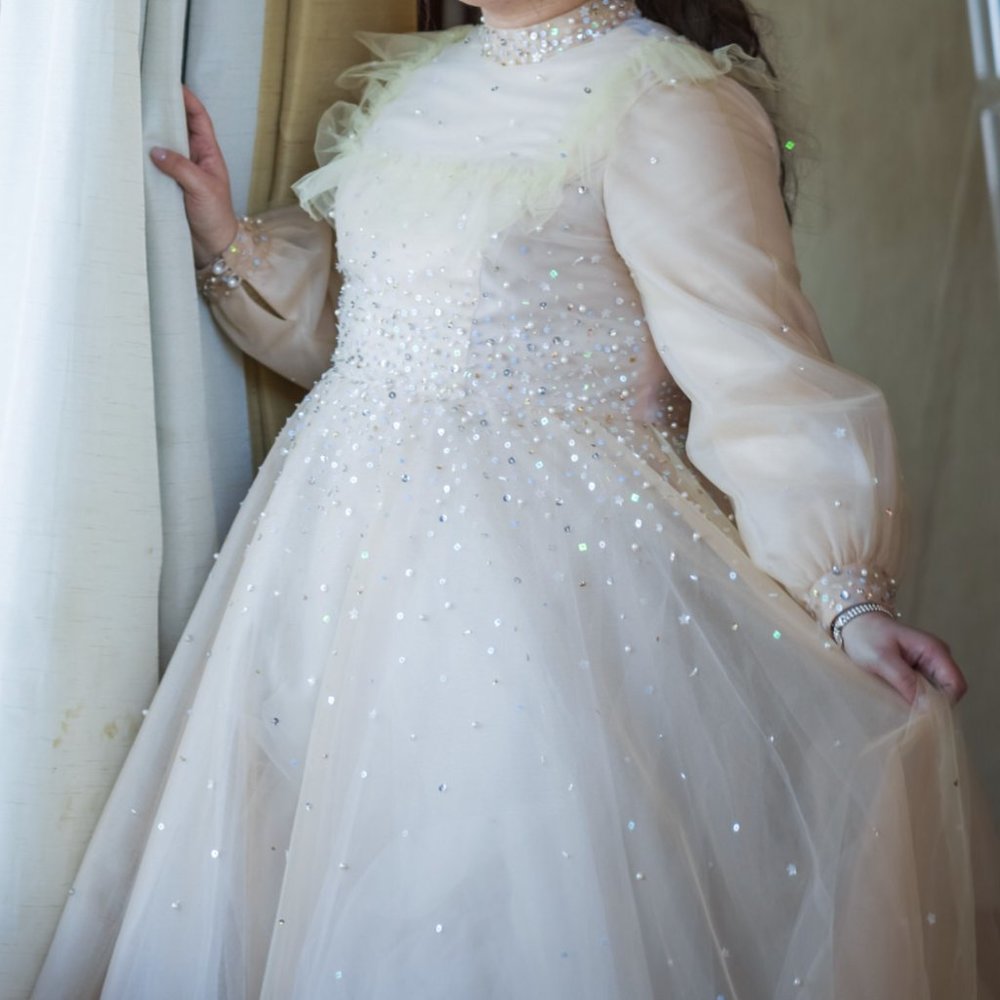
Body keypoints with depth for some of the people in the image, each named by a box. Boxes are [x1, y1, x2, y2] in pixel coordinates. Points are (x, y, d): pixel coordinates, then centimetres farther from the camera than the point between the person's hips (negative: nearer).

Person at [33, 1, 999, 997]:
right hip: (349, 532, 8)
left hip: (544, 558, -7)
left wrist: (847, 595, -28)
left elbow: (756, 369, -19)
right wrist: (223, 238, 10)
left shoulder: (670, 105, -11)